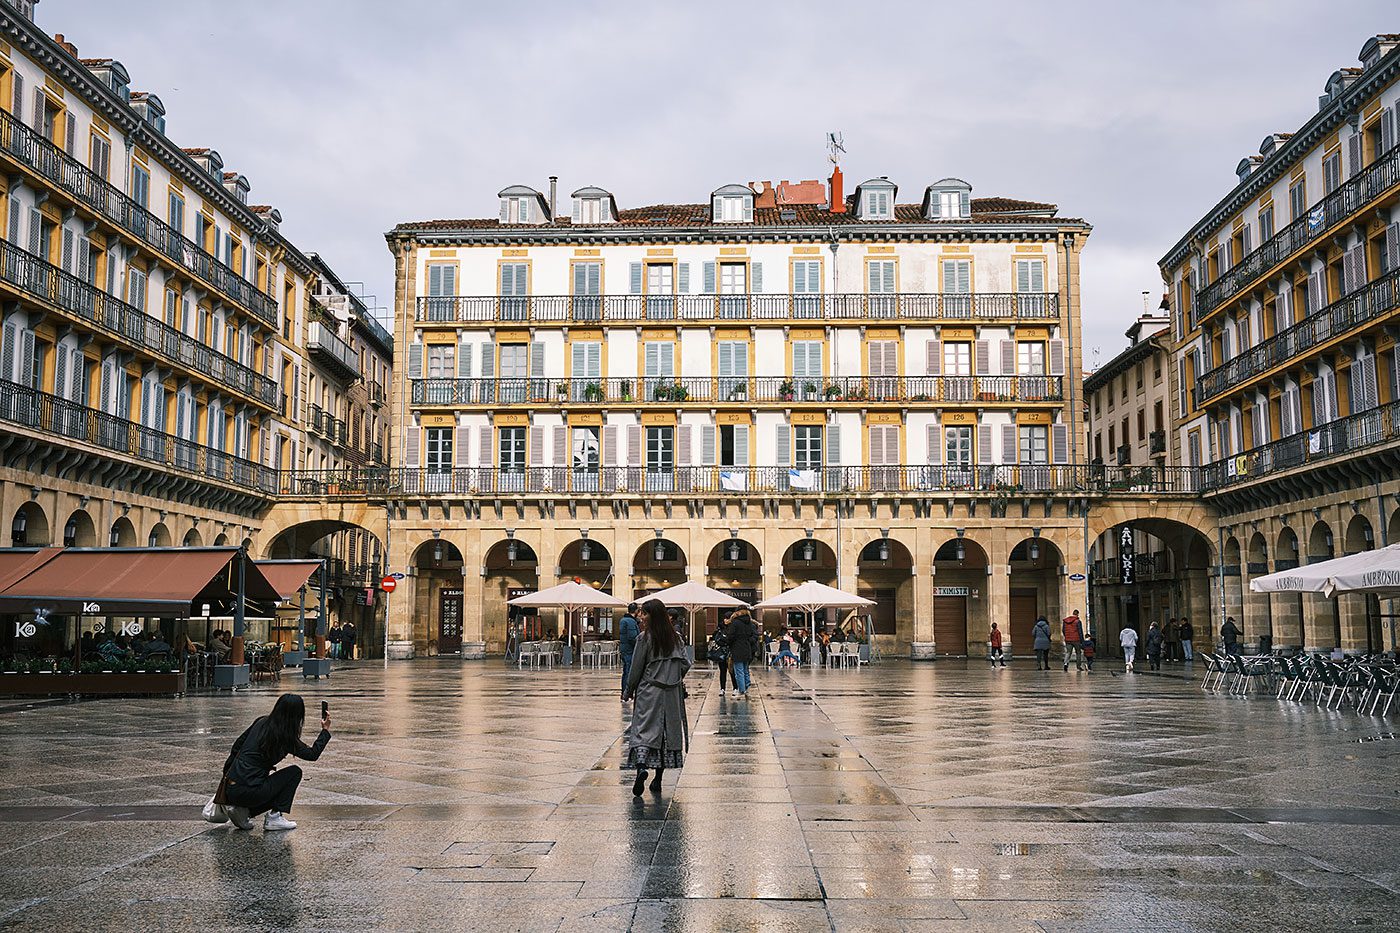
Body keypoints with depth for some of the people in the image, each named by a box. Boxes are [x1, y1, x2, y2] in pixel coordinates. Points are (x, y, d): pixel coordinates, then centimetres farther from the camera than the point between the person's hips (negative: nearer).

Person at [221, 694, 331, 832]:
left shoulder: (261, 722, 9)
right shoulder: (285, 737, -9)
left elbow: (237, 745, 17)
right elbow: (312, 754, 1)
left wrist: (227, 774, 27)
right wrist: (325, 730, 11)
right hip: (248, 792, -7)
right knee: (295, 772, 7)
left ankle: (243, 811, 10)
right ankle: (274, 817, 3)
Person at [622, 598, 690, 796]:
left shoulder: (644, 638, -9)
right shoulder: (675, 637, 6)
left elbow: (636, 668, -5)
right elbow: (686, 663, 5)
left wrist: (628, 692, 6)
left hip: (648, 692, -5)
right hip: (671, 694, 5)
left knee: (643, 730, -6)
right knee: (667, 732, 10)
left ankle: (641, 766, -30)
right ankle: (658, 779, 14)